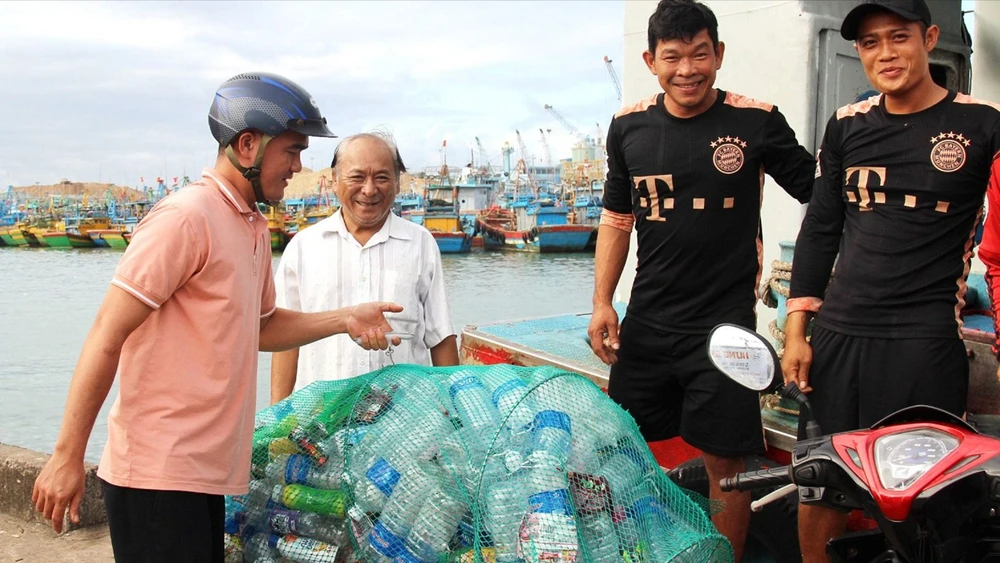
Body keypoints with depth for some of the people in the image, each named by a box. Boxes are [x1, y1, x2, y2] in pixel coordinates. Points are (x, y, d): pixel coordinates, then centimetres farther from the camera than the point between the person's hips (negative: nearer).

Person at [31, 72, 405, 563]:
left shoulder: (254, 229, 15)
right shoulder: (186, 216, -14)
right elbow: (107, 335, -16)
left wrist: (344, 320, 10)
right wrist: (67, 455, -17)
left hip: (207, 471, 9)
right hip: (158, 473, -9)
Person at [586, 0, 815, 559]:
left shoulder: (757, 122, -7)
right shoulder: (629, 127, 4)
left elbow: (821, 194, 1)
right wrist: (602, 302, 6)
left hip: (724, 324, -4)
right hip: (646, 324, 4)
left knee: (726, 460, 3)